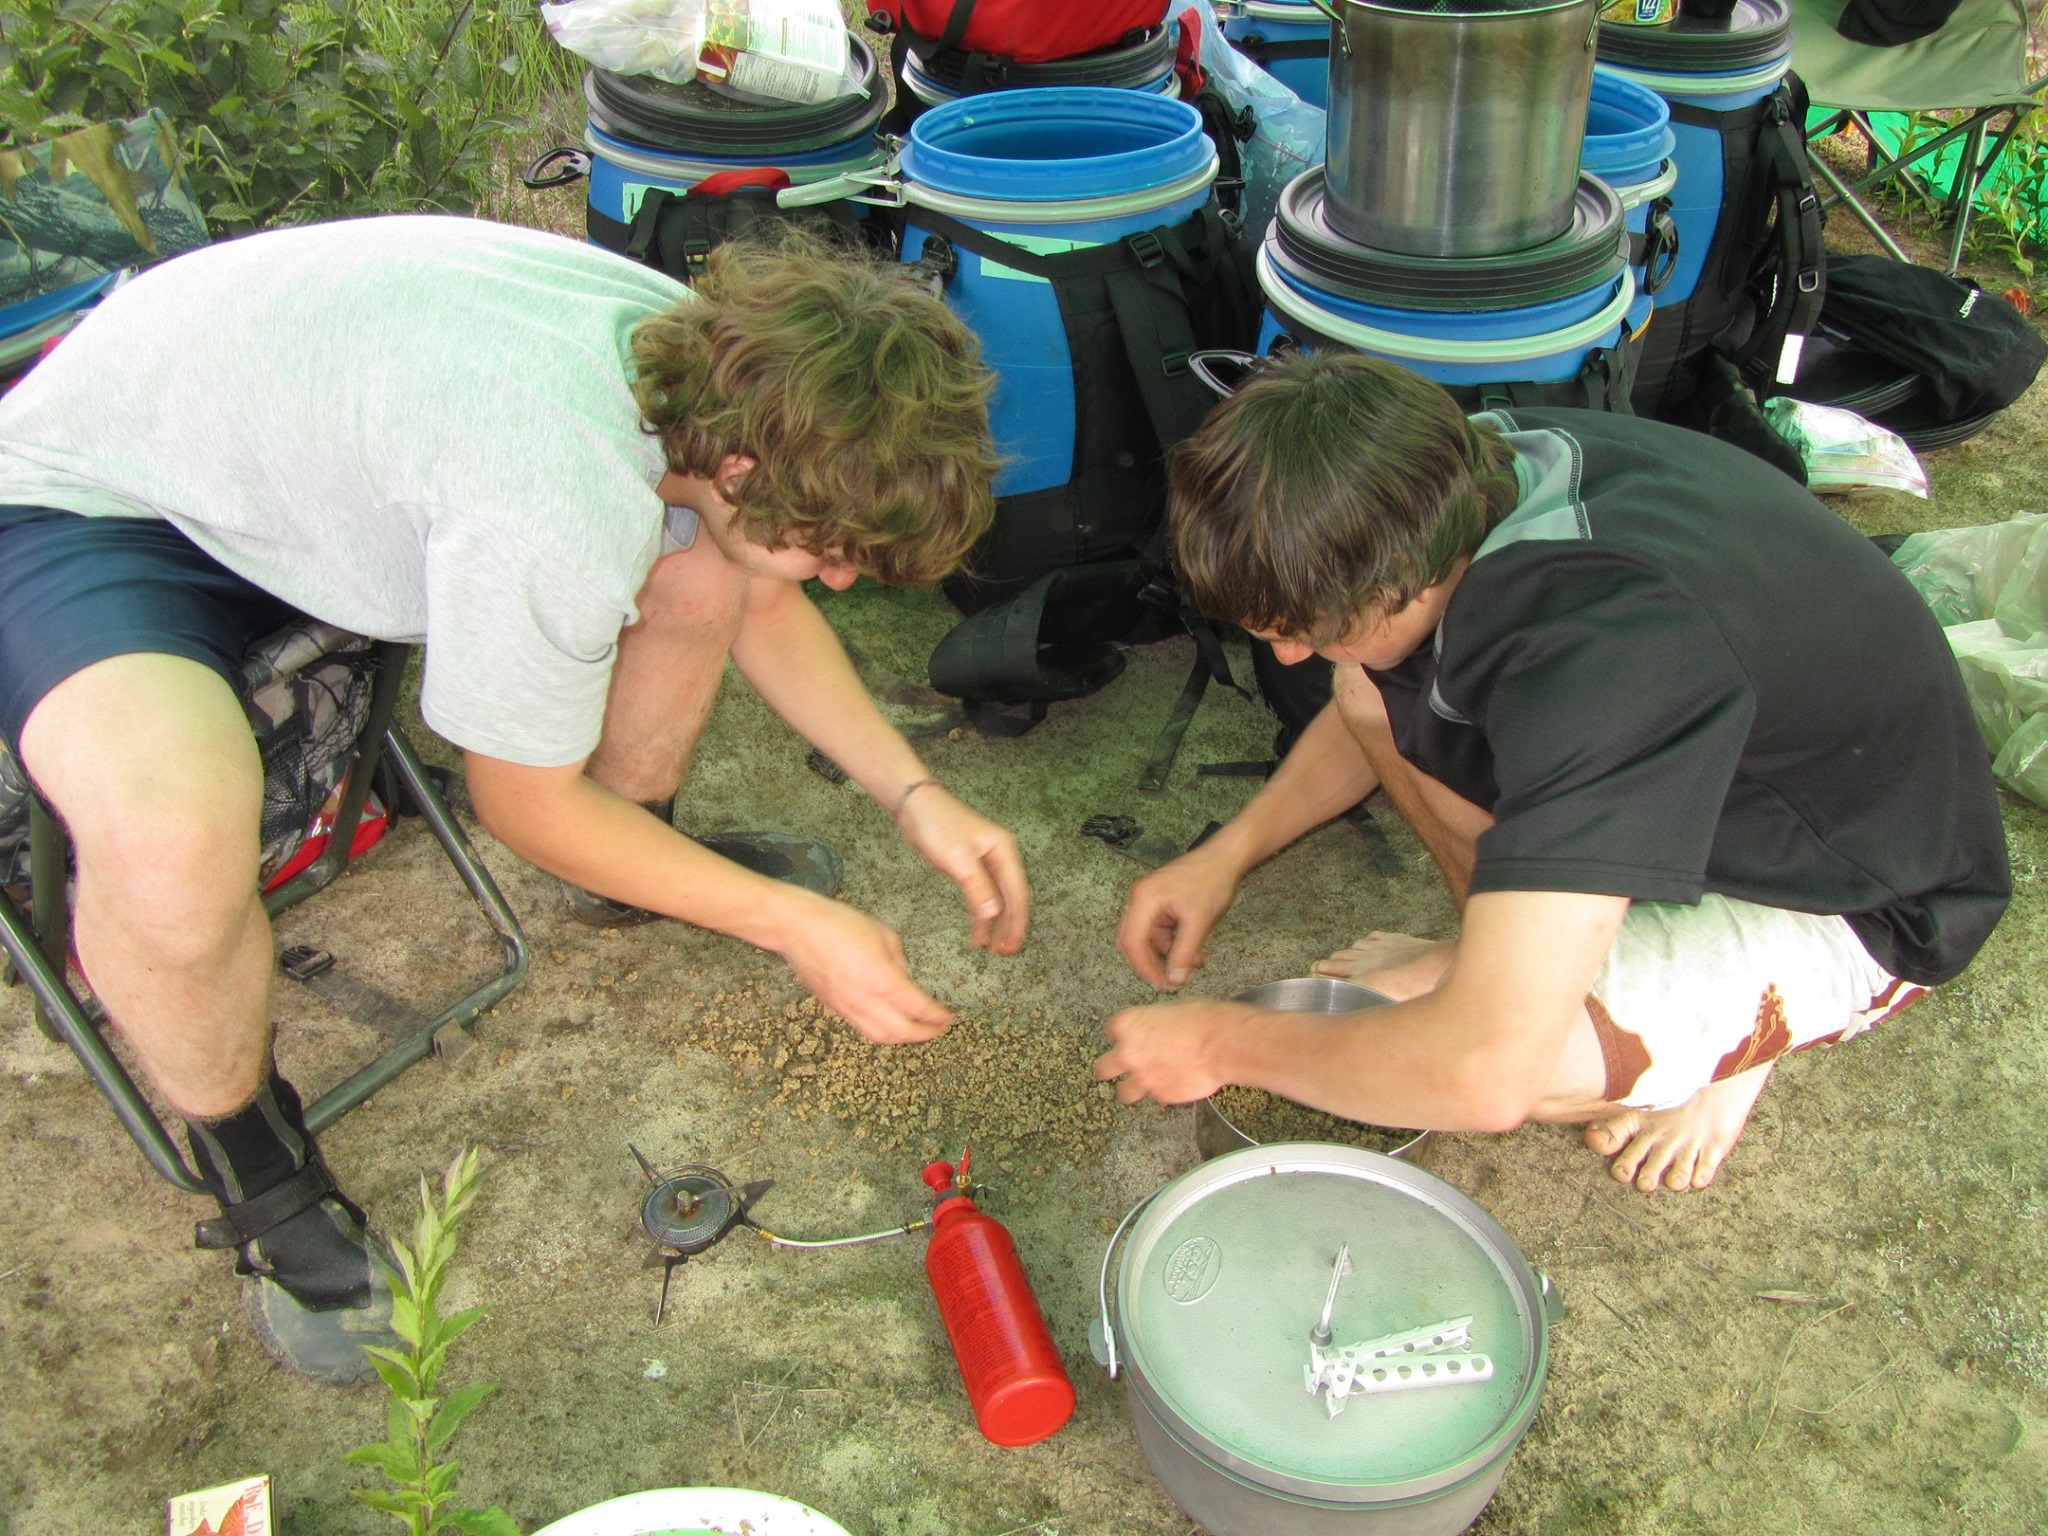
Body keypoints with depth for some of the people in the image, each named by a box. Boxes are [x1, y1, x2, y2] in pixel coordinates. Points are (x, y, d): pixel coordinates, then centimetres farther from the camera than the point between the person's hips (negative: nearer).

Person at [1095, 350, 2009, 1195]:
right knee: (1370, 690, -6)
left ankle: (1729, 1037, 0)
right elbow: (1364, 706, 8)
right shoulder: (1482, 462, -16)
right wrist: (1229, 853, -1)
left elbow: (1484, 1071, -42)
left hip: (1850, 904, -7)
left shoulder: (1602, 654, -41)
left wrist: (1225, 1044, -25)